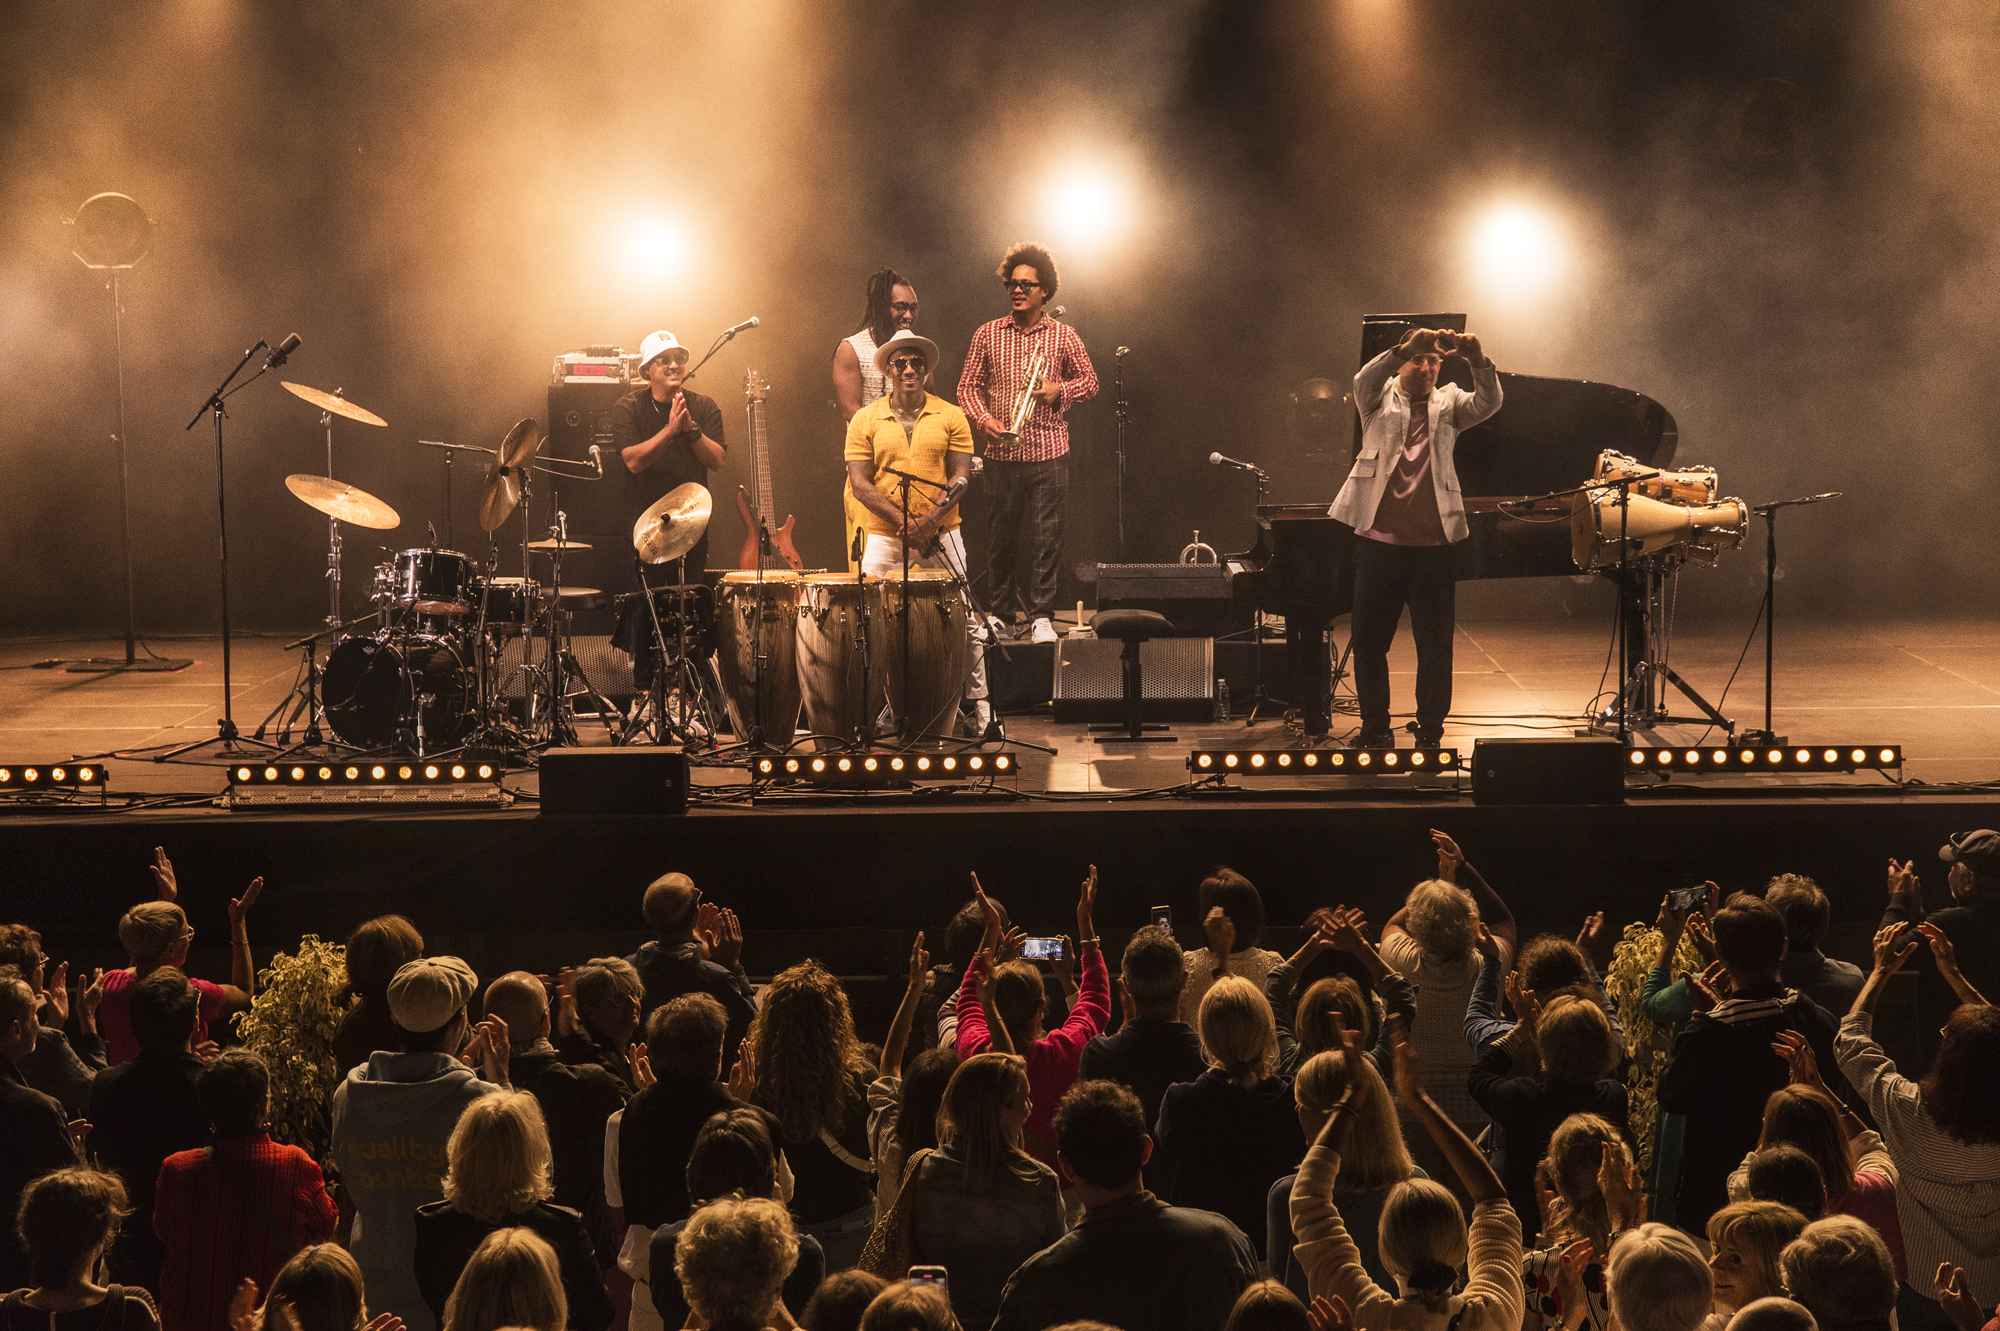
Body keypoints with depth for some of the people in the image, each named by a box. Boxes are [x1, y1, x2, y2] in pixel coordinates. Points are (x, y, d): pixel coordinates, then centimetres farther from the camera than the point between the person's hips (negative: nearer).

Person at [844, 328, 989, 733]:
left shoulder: (950, 417, 6)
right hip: (884, 538, 0)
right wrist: (902, 521, -13)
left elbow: (961, 476, 0)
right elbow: (859, 482, -2)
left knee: (962, 620, 0)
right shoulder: (865, 421, 5)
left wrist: (931, 518, -15)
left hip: (942, 536, 0)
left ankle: (977, 702, 10)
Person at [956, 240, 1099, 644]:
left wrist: (1059, 390, -8)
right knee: (1000, 536, 6)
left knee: (1046, 535, -3)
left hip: (1048, 451, -1)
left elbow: (1089, 382, 12)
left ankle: (1041, 615, 4)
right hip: (1002, 452, 1)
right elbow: (968, 385, 9)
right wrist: (983, 419, -9)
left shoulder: (1063, 336, 4)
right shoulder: (987, 335, 6)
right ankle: (997, 611, 18)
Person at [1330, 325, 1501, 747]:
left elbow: (1488, 403, -7)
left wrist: (1478, 359, -25)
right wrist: (1403, 348, -28)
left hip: (1433, 544, 0)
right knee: (1369, 641, 5)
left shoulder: (1448, 403, 11)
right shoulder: (1381, 398, 9)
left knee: (1435, 645, 2)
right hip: (1379, 540, 0)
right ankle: (1376, 729, 17)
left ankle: (1430, 732, 11)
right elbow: (1364, 382, -14)